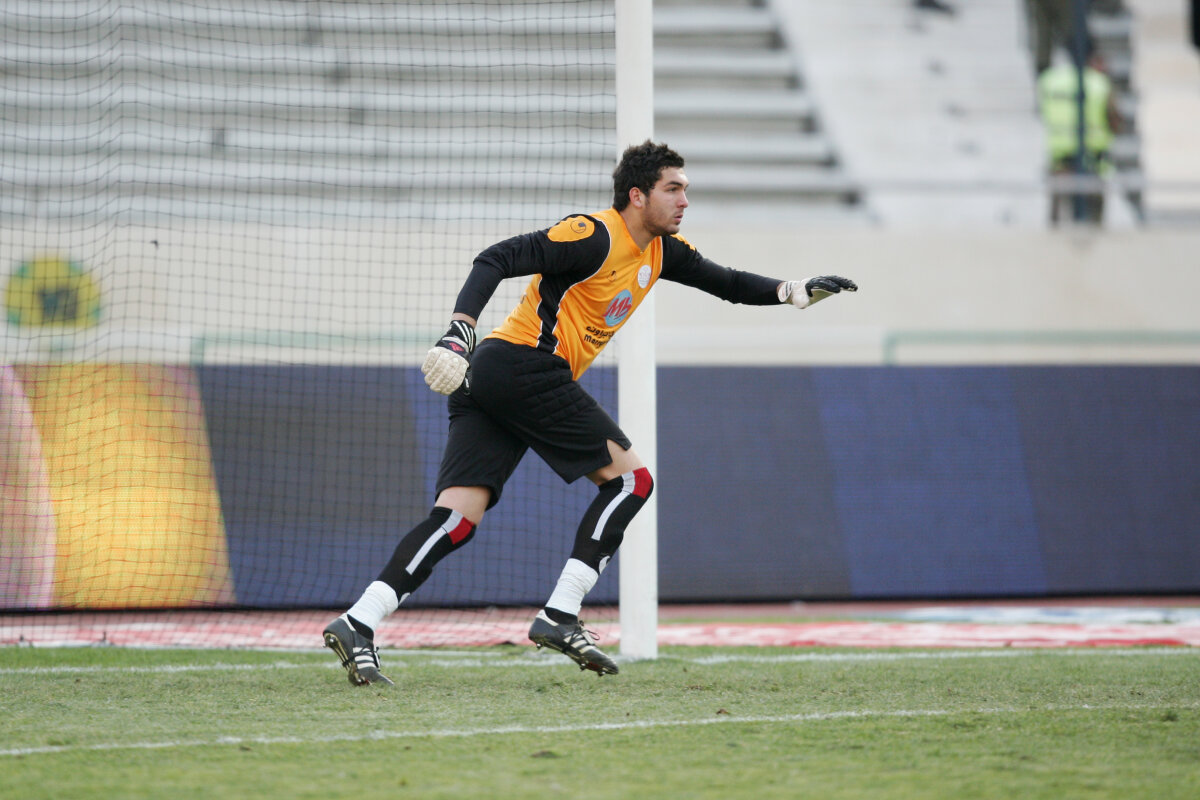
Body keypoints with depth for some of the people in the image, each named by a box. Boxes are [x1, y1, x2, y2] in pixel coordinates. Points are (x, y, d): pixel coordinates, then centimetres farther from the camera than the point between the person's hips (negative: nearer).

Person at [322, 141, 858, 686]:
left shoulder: (662, 251, 19)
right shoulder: (596, 237, -10)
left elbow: (725, 282, 29)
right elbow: (496, 261, -16)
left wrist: (797, 291, 13)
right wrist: (461, 328, -29)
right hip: (525, 366, -9)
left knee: (458, 517, -3)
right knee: (630, 477, -2)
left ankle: (358, 623, -17)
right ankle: (559, 617, -7)